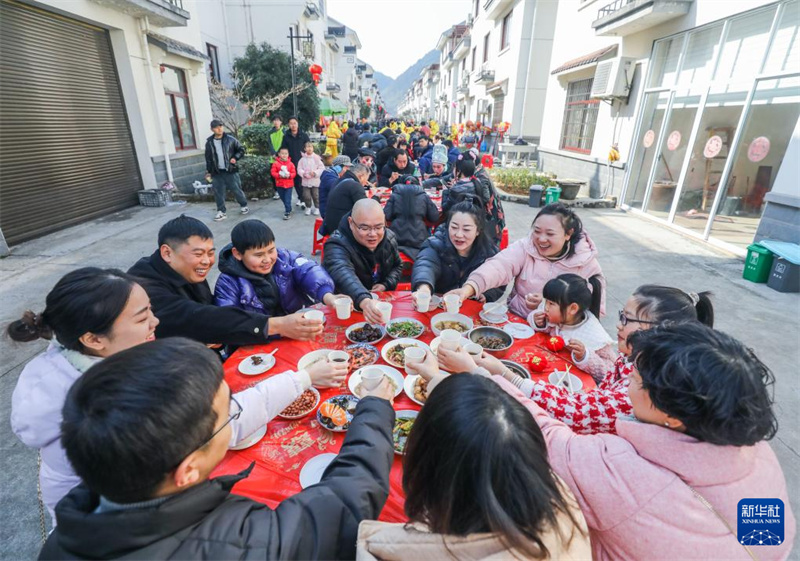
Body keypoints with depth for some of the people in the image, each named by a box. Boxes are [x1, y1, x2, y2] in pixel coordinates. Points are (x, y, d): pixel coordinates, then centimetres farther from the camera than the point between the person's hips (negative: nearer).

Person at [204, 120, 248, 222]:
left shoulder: (231, 139, -2)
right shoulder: (209, 142, 5)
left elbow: (241, 149, 4)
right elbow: (208, 159, 11)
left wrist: (235, 158, -13)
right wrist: (208, 172, 9)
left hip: (231, 171, -2)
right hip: (217, 173, 3)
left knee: (237, 190, 4)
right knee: (218, 193, 4)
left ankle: (244, 206, 26)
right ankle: (221, 211, 15)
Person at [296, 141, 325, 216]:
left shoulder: (316, 158, -5)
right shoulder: (303, 159, 1)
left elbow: (322, 168, -6)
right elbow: (299, 168, 3)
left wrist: (315, 173, -17)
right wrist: (303, 173, -15)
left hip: (315, 181, -2)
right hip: (305, 181, 2)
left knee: (316, 196, 5)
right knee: (306, 196, 5)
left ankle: (317, 208, 22)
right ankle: (308, 208, 24)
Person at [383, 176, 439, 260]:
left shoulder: (394, 195, 9)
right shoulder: (424, 196, 9)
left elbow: (386, 216, 2)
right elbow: (434, 218, 9)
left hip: (397, 238, 1)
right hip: (418, 240, -1)